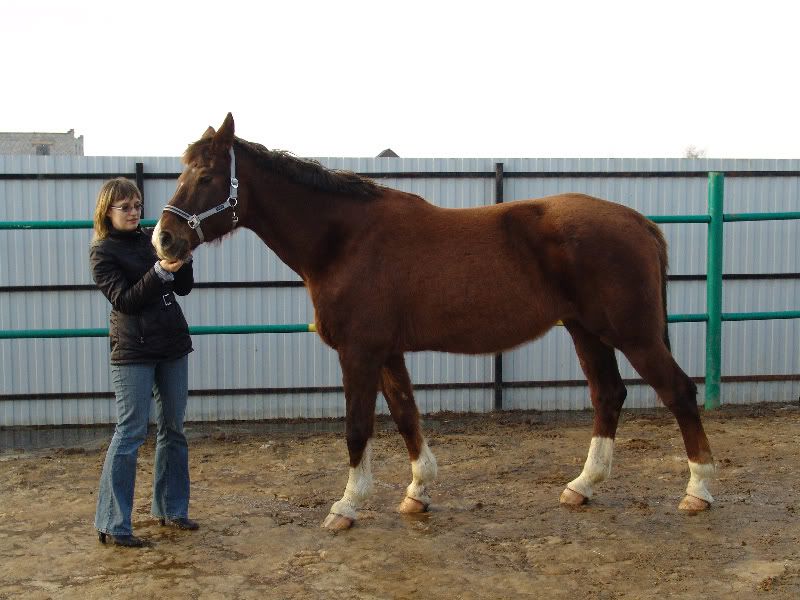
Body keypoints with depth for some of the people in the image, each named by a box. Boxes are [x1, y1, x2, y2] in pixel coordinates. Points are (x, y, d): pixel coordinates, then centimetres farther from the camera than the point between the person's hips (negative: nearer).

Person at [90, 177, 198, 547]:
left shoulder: (152, 239, 9)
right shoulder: (103, 252, -5)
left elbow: (184, 288, 8)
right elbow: (124, 299, -16)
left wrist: (183, 259, -10)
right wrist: (160, 271, -27)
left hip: (172, 345, 6)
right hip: (134, 351, -6)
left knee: (173, 429, 12)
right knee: (131, 433, -6)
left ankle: (171, 508, 24)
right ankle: (112, 524, 0)